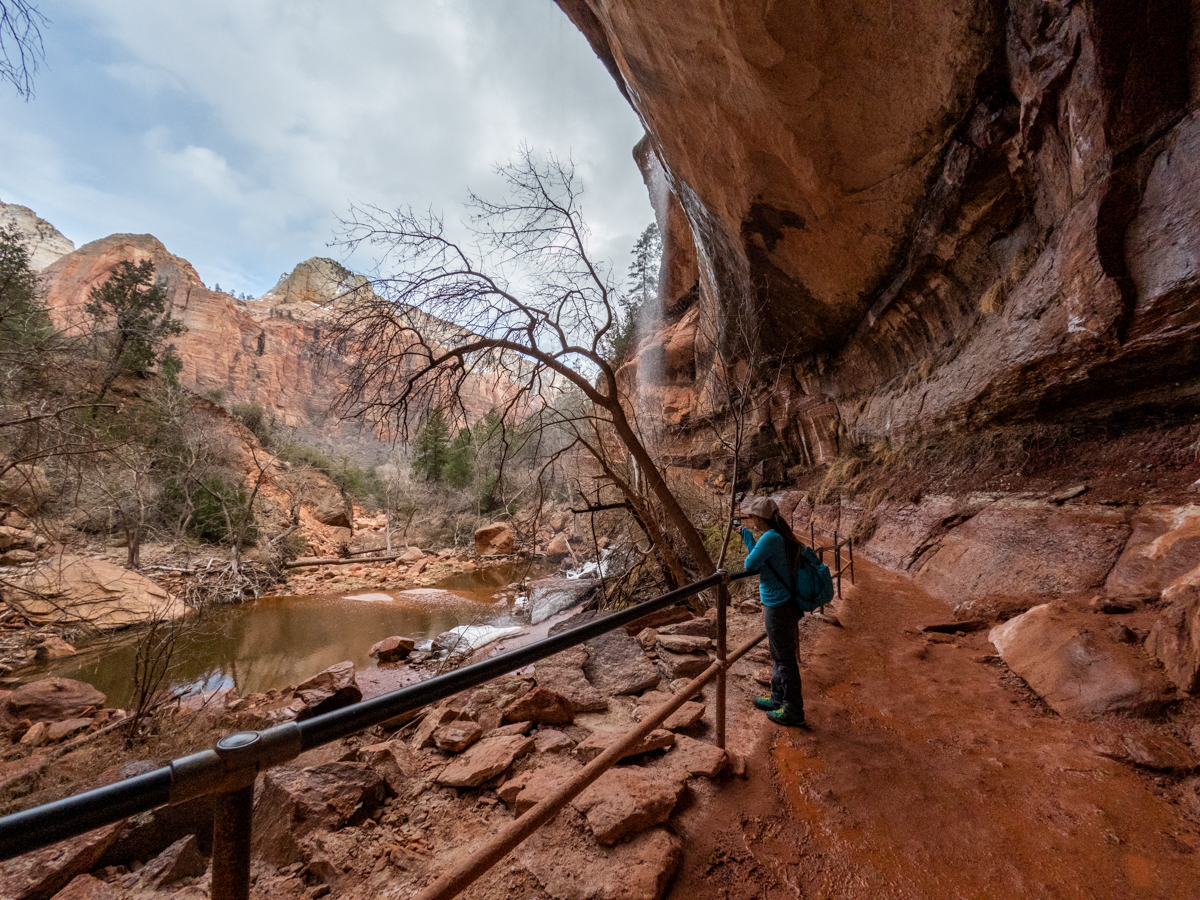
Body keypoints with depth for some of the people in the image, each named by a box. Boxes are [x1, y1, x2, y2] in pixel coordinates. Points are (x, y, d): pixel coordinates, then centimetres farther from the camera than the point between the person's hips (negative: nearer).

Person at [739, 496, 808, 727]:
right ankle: (778, 700, 38)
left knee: (785, 660, 4)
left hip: (779, 608, -10)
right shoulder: (781, 536, 6)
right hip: (780, 604, 10)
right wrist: (746, 535, 16)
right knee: (779, 656, 22)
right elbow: (759, 559, 16)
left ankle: (793, 713, 18)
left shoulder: (771, 538, -24)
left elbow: (750, 565, -20)